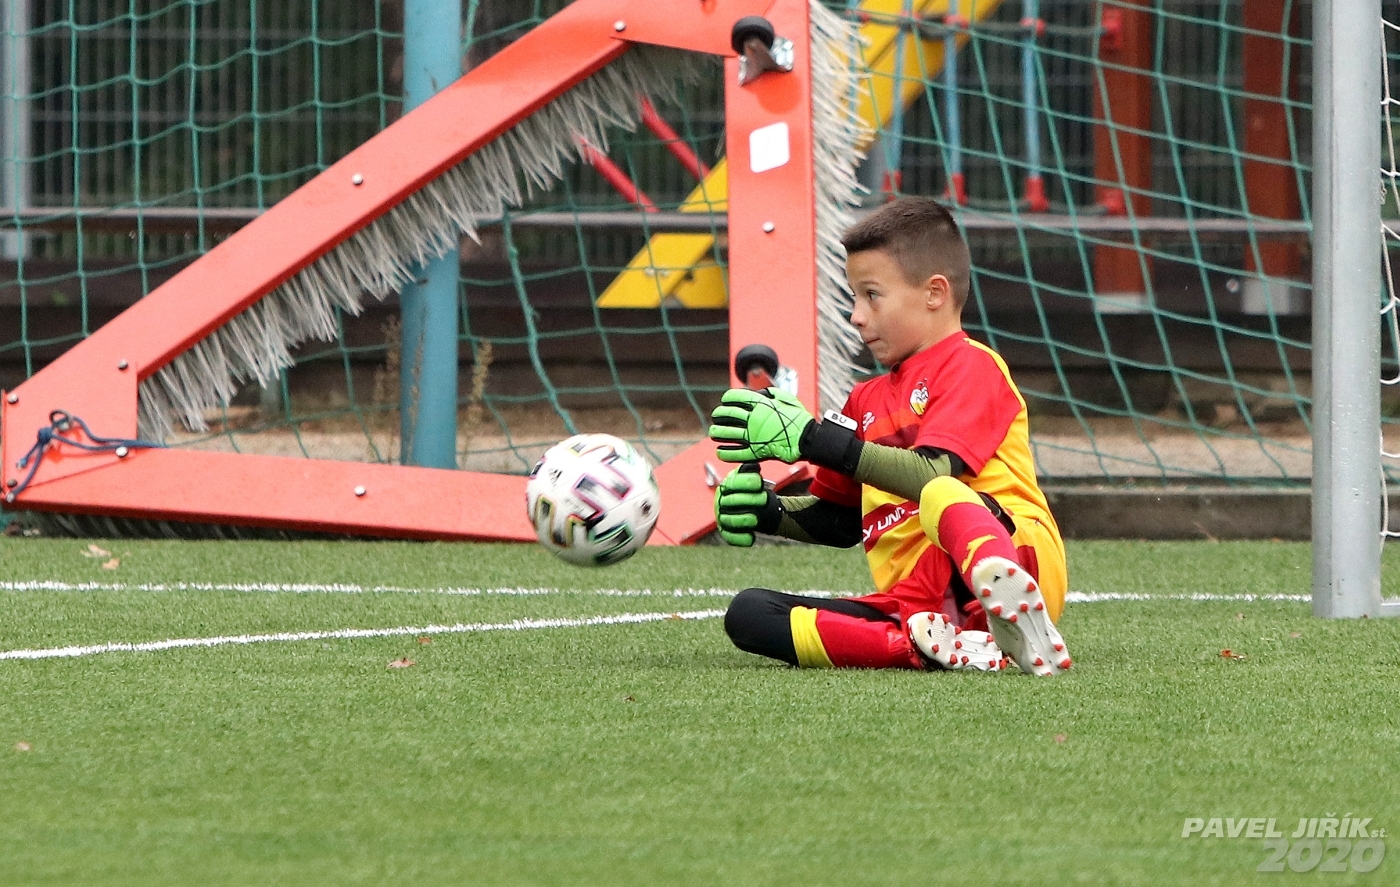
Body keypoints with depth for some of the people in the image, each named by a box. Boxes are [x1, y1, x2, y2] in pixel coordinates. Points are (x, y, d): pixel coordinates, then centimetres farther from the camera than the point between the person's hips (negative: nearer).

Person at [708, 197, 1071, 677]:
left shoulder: (971, 366, 3)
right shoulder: (870, 399, 27)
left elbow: (931, 476, -14)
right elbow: (838, 520, 32)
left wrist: (810, 438, -16)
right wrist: (767, 511, 10)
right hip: (910, 603, 8)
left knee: (941, 498, -39)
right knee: (747, 615, -9)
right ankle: (932, 645, -30)